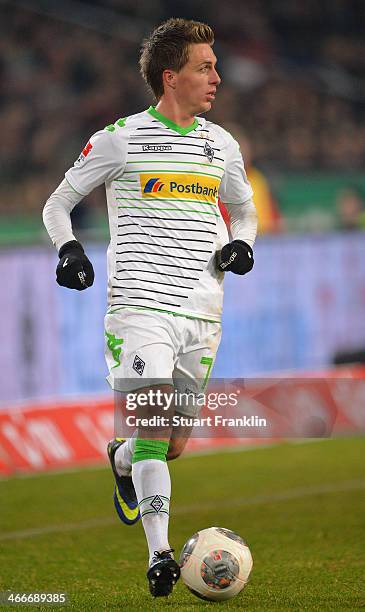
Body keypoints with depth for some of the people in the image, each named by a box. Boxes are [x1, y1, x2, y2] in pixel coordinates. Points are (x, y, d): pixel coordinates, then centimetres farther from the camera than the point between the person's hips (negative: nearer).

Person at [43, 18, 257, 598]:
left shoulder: (222, 145, 13)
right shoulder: (121, 138, -1)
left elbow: (244, 210, 28)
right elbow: (57, 203, 8)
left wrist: (240, 244, 5)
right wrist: (69, 250, -11)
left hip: (201, 312, 5)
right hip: (140, 305, -5)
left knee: (174, 443, 9)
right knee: (155, 422, -19)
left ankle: (122, 460, 44)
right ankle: (160, 554, -21)